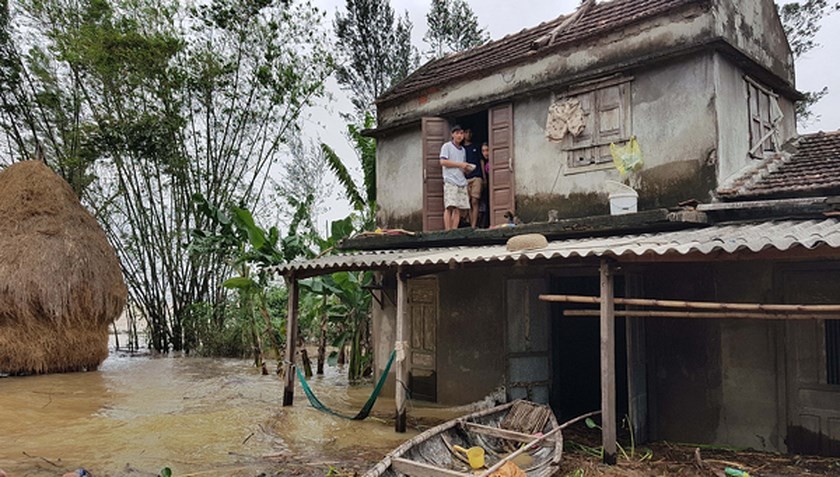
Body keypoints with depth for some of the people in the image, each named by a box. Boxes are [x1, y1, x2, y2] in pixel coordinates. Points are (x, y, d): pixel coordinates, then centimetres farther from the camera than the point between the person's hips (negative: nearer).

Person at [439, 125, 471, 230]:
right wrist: (460, 164, -9)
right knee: (449, 207, -14)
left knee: (458, 208, -2)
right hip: (450, 181, -6)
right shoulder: (447, 146, 5)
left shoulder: (463, 150, 25)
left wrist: (466, 168, 6)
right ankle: (448, 231, -16)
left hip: (461, 181, 6)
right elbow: (443, 162, -7)